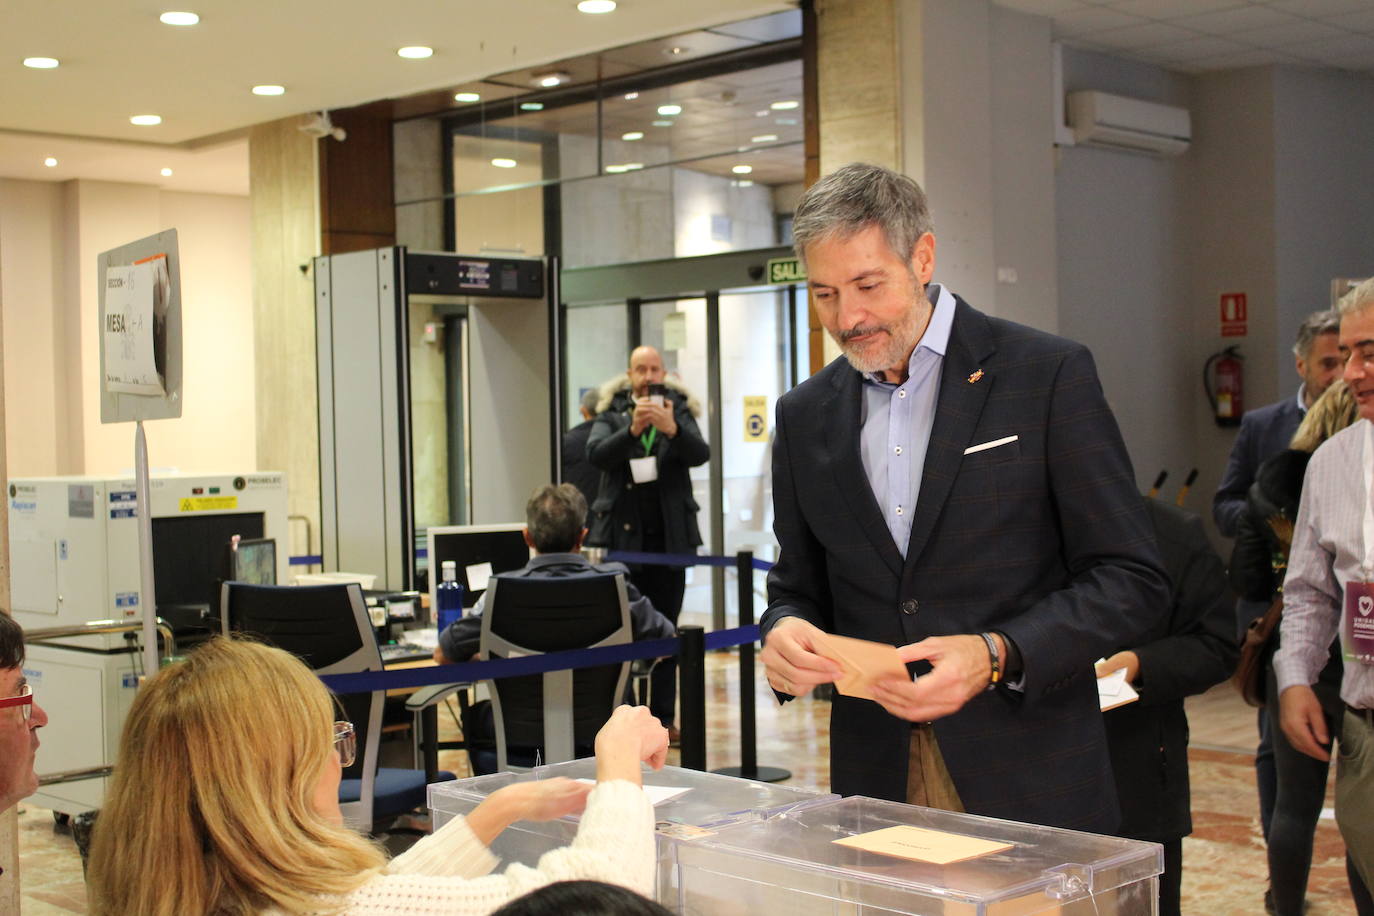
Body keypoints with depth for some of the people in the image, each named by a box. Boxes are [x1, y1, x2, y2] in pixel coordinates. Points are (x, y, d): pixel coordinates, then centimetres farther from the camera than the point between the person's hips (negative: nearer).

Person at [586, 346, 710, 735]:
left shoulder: (679, 411, 6)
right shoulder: (612, 413, 5)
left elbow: (700, 454, -10)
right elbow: (596, 454, -12)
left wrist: (672, 429, -30)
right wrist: (632, 429, -29)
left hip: (669, 534, 1)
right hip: (622, 532, -1)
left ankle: (663, 715, 10)